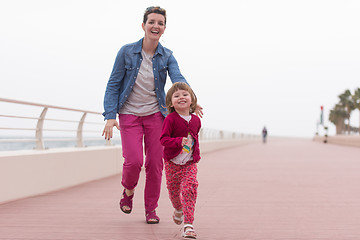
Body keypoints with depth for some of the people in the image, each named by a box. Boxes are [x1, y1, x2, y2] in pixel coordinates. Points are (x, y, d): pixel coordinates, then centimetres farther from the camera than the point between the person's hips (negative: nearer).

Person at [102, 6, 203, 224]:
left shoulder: (167, 56, -1)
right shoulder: (127, 52, -7)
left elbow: (178, 78, -17)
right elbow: (113, 85, -4)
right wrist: (110, 115, -14)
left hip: (155, 114, 2)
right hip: (129, 115, -2)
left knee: (155, 163, 1)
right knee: (134, 161, -15)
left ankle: (151, 209, 18)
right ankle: (128, 191, 18)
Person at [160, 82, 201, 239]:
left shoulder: (196, 120, 3)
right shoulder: (170, 119, -12)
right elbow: (163, 139, -17)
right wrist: (179, 141, -31)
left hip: (190, 163, 2)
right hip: (172, 162, -1)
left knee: (190, 188, -16)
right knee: (173, 190, 11)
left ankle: (188, 224, -14)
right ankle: (178, 210, 45)